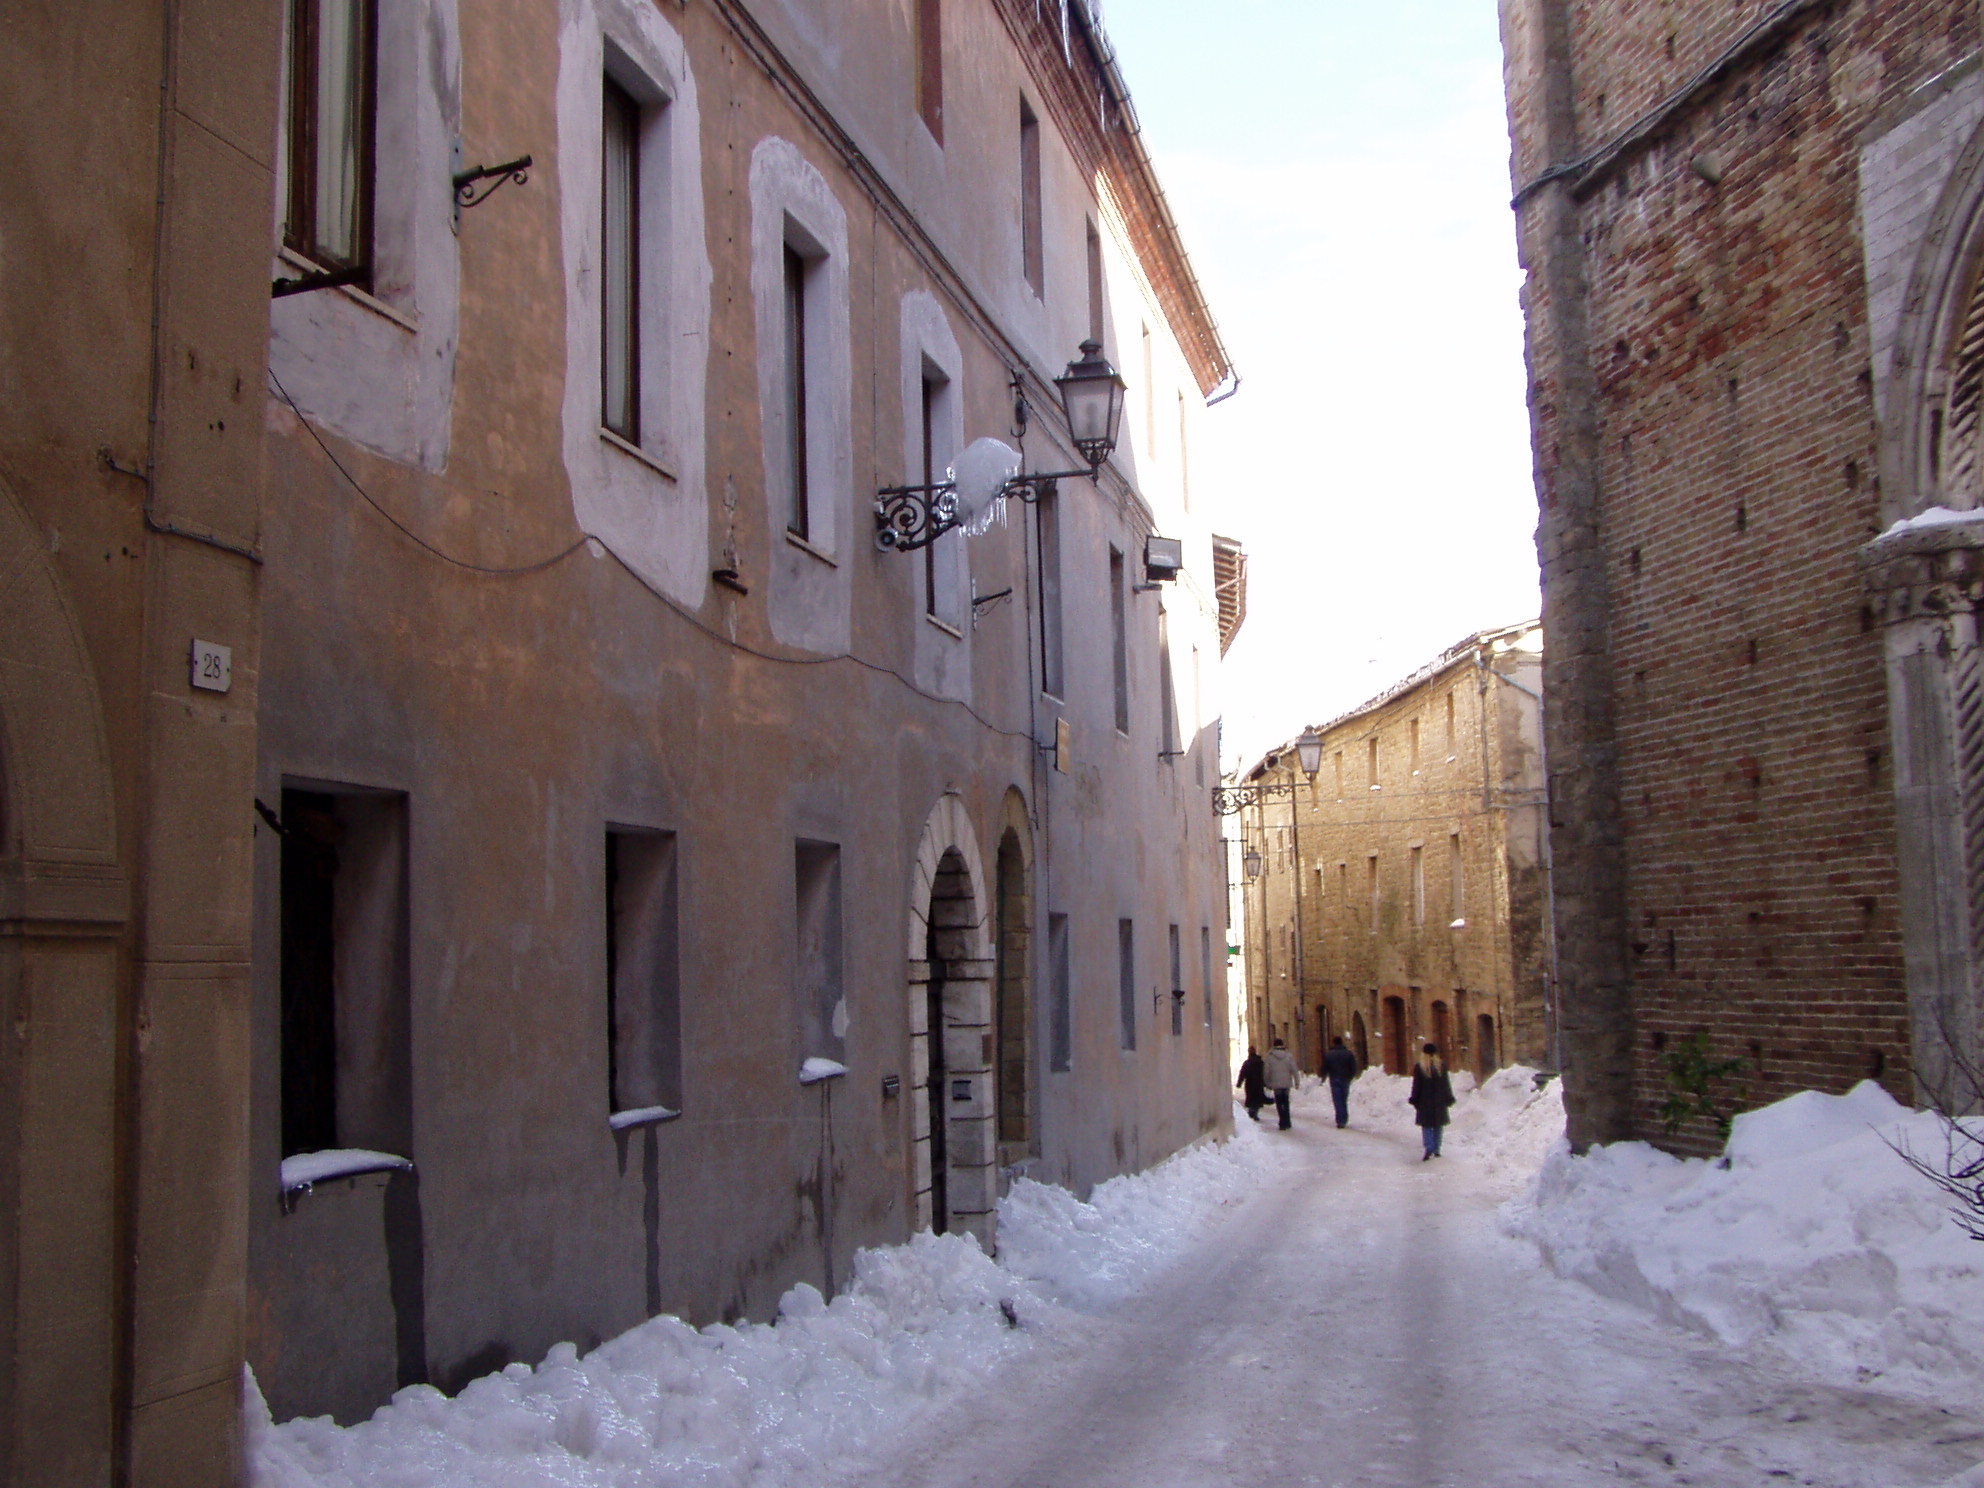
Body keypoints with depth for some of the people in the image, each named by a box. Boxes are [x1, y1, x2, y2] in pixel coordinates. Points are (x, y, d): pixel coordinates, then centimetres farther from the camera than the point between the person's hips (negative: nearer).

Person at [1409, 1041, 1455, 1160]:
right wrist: (1449, 1099, 12)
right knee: (1438, 1126, 11)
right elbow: (1447, 1085, 4)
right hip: (1439, 1101, 2)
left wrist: (1414, 1100, 4)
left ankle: (1429, 1149, -15)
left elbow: (1416, 1085, -4)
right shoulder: (1441, 1066, -2)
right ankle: (1436, 1150, 12)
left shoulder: (1419, 1067, -7)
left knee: (1426, 1126, 3)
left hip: (1425, 1101, -2)